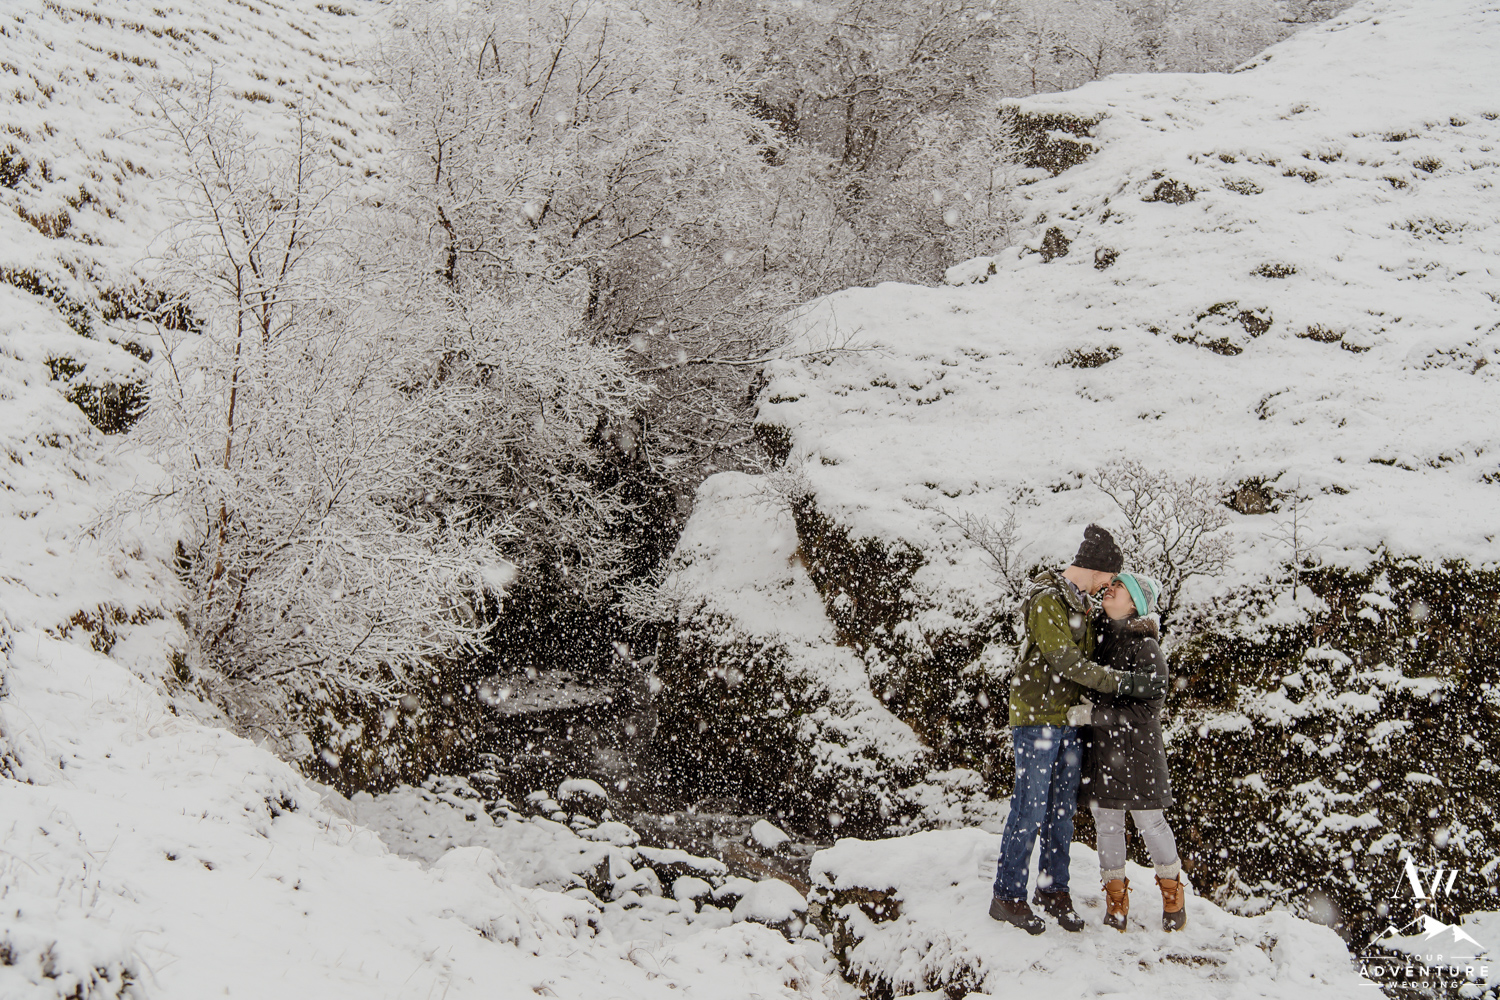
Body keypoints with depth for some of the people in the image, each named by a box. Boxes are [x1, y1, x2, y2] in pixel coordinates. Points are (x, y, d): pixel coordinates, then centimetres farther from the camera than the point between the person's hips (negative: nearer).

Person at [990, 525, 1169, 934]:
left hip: (1070, 719, 9)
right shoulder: (1046, 601, -15)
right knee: (1031, 807, -7)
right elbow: (1065, 662, -23)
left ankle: (1053, 889, 20)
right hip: (1038, 716, -9)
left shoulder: (1081, 603, 15)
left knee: (1062, 809, 11)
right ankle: (1008, 896, -1)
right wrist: (1126, 682, -24)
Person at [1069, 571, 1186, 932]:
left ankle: (1172, 893, 24)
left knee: (1150, 822, 4)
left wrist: (1094, 713, -21)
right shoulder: (1099, 636, 6)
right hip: (1099, 749, 5)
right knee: (1106, 823, 8)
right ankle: (1116, 900, 20)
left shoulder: (1145, 648, -12)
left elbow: (1145, 710, -17)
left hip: (1136, 749, -5)